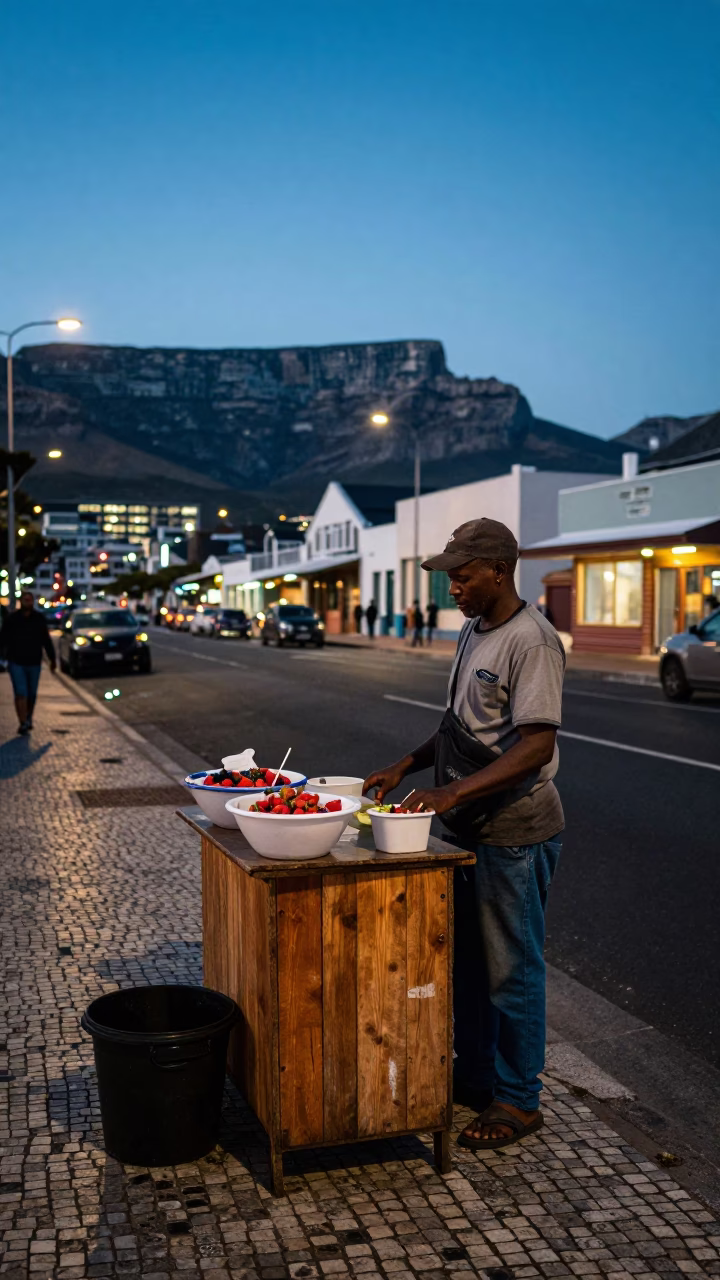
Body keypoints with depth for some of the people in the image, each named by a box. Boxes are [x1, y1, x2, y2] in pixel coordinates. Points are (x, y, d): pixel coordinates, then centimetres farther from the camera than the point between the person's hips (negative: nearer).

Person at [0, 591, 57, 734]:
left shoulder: (40, 619, 4)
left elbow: (46, 640, 10)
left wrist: (52, 658, 9)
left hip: (34, 663, 2)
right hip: (16, 662, -2)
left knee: (32, 694, 11)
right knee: (20, 693, -10)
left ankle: (28, 719, 31)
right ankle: (23, 723, -12)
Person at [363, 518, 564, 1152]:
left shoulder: (532, 641, -19)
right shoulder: (474, 632, 11)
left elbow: (536, 746, -27)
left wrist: (454, 792, -33)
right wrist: (408, 764, 7)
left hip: (514, 834, -9)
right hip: (468, 827, 9)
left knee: (510, 968, 3)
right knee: (467, 958, 19)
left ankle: (518, 1100, 20)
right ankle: (474, 1075, 36)